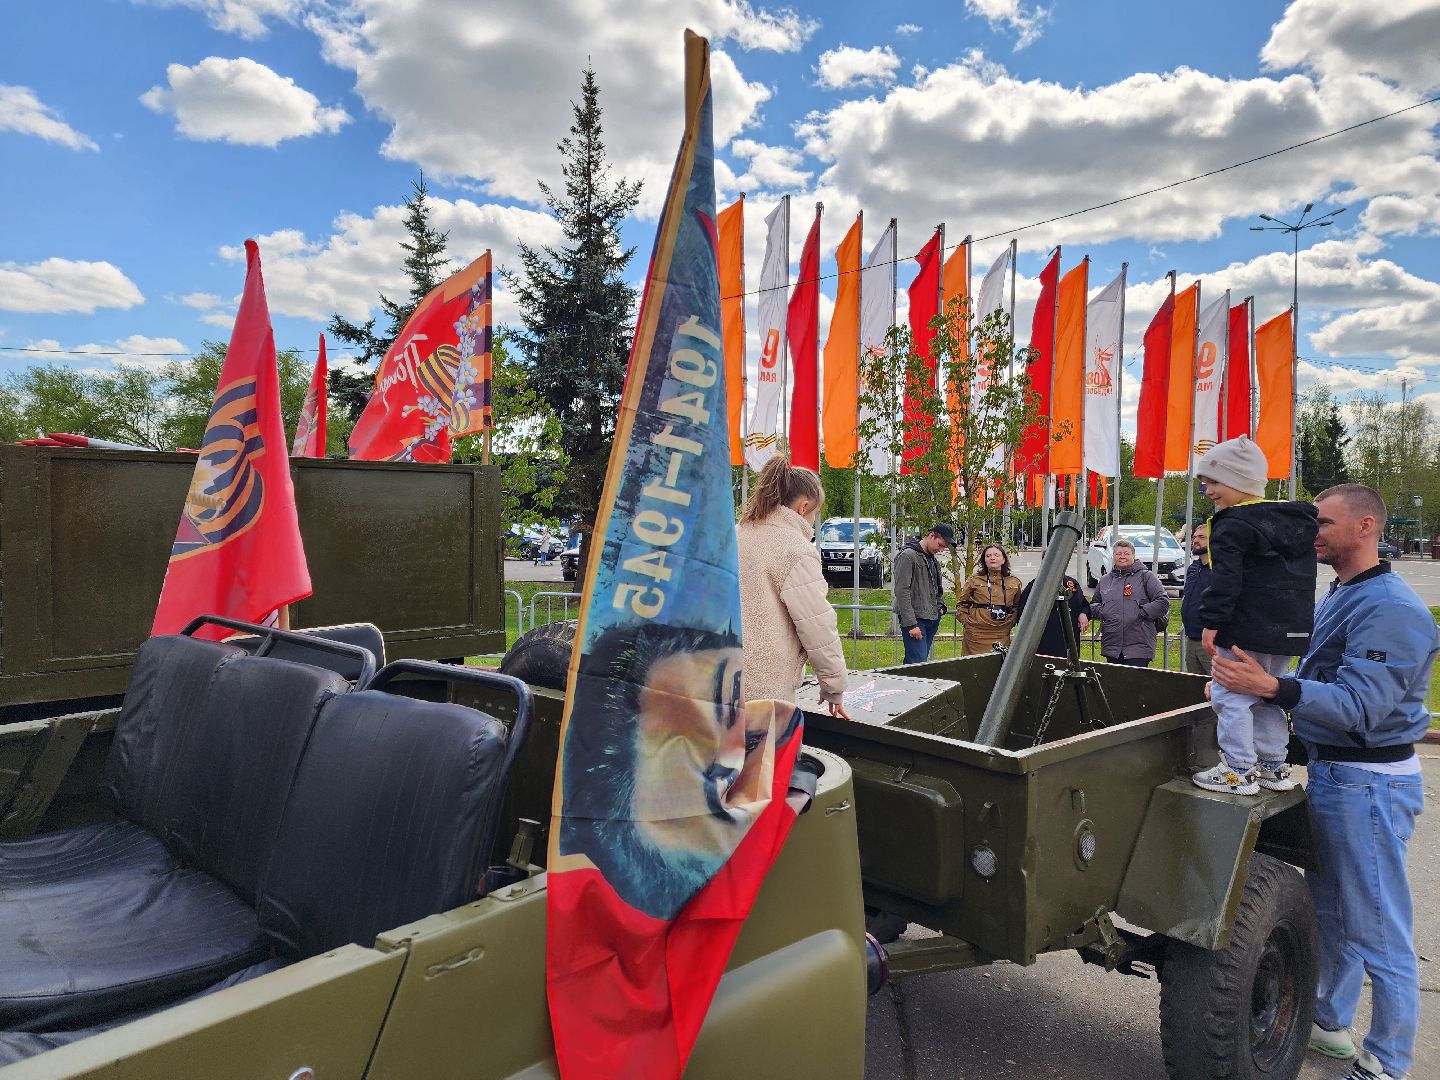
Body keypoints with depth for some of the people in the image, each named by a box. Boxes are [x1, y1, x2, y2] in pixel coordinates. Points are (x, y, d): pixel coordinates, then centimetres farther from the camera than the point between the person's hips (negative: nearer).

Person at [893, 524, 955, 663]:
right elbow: (902, 592, -17)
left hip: (932, 620, 8)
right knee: (918, 664, -13)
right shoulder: (908, 555, -11)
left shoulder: (932, 558, 17)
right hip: (915, 619, -8)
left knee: (912, 663, 10)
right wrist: (911, 624, -20)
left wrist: (940, 605, 11)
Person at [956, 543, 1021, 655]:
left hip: (1002, 635, 1)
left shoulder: (1014, 583, 12)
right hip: (977, 634, -1)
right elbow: (961, 604, 13)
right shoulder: (974, 581, 7)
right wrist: (967, 622, 1)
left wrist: (1010, 622, 5)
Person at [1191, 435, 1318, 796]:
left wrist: (1211, 622, -18)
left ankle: (1238, 772, -1)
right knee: (1268, 695, 19)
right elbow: (1304, 578, 22)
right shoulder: (1297, 519, 16)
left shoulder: (1232, 525, -13)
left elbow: (1225, 580, -21)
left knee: (1232, 696, -2)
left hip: (1246, 631, -9)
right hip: (1289, 630, 9)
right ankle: (1274, 767, 26)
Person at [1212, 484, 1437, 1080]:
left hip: (1368, 784, -10)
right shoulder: (1337, 598, 11)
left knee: (1376, 932, 2)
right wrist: (1245, 682, 7)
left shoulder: (1391, 610, -19)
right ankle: (1330, 1021, 38)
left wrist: (1273, 687, -39)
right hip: (1330, 772, 10)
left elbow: (1359, 707, -28)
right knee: (1330, 910, 22)